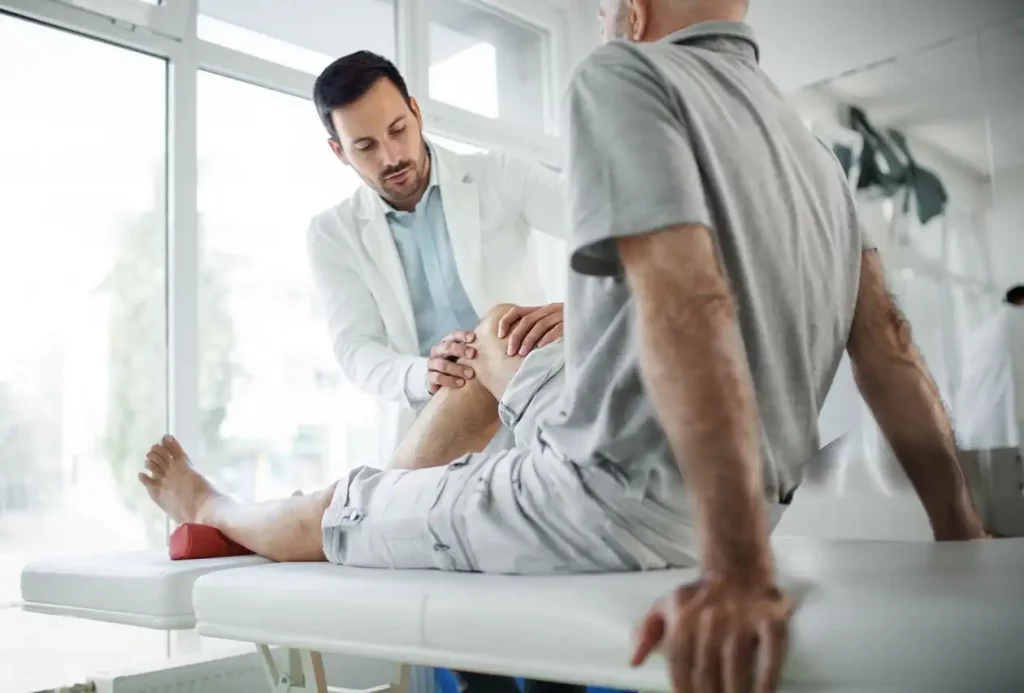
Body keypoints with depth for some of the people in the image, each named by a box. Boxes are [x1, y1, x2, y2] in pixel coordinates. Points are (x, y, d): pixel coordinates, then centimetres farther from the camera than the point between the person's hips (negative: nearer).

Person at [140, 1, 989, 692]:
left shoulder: (624, 76, -13)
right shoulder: (807, 143, 11)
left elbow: (686, 304, -28)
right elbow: (886, 334, 3)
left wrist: (741, 567, -34)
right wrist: (959, 530, 2)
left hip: (612, 506, -8)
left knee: (324, 518, 16)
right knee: (493, 336, 28)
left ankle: (211, 512, 49)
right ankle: (381, 506, 44)